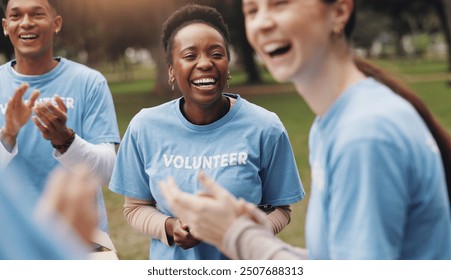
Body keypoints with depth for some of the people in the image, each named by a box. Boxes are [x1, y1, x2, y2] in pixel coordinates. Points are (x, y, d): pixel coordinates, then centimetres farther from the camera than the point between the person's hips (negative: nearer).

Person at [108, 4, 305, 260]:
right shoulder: (145, 128, -9)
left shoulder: (265, 128, -13)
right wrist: (169, 227, -19)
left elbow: (280, 209, -4)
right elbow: (136, 207, 0)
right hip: (171, 265, 1)